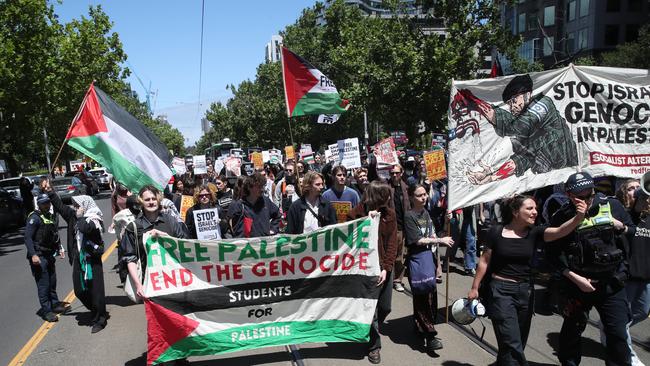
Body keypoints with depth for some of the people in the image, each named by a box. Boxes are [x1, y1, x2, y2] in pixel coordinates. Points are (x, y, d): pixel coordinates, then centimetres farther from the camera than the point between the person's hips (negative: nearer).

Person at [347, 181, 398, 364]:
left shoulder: (389, 213, -1)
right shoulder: (357, 214, -11)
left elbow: (392, 242, -3)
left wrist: (386, 268, -12)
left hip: (385, 268, 4)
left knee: (385, 307, 15)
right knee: (371, 309, 1)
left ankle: (372, 331, 45)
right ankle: (374, 346, 22)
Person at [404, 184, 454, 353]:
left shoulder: (425, 213, 10)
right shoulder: (409, 216, -12)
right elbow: (417, 240, -17)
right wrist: (440, 240, -15)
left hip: (429, 258, 8)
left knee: (431, 295, 12)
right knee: (422, 297, -7)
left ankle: (420, 327, 28)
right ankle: (429, 335, -4)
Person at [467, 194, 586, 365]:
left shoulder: (535, 233, -2)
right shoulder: (497, 231, -8)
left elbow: (560, 231, -21)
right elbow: (485, 261, -1)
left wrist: (579, 216, -39)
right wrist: (474, 287, 2)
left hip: (525, 291, 4)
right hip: (501, 291, -4)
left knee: (518, 343, 18)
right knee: (512, 345, -10)